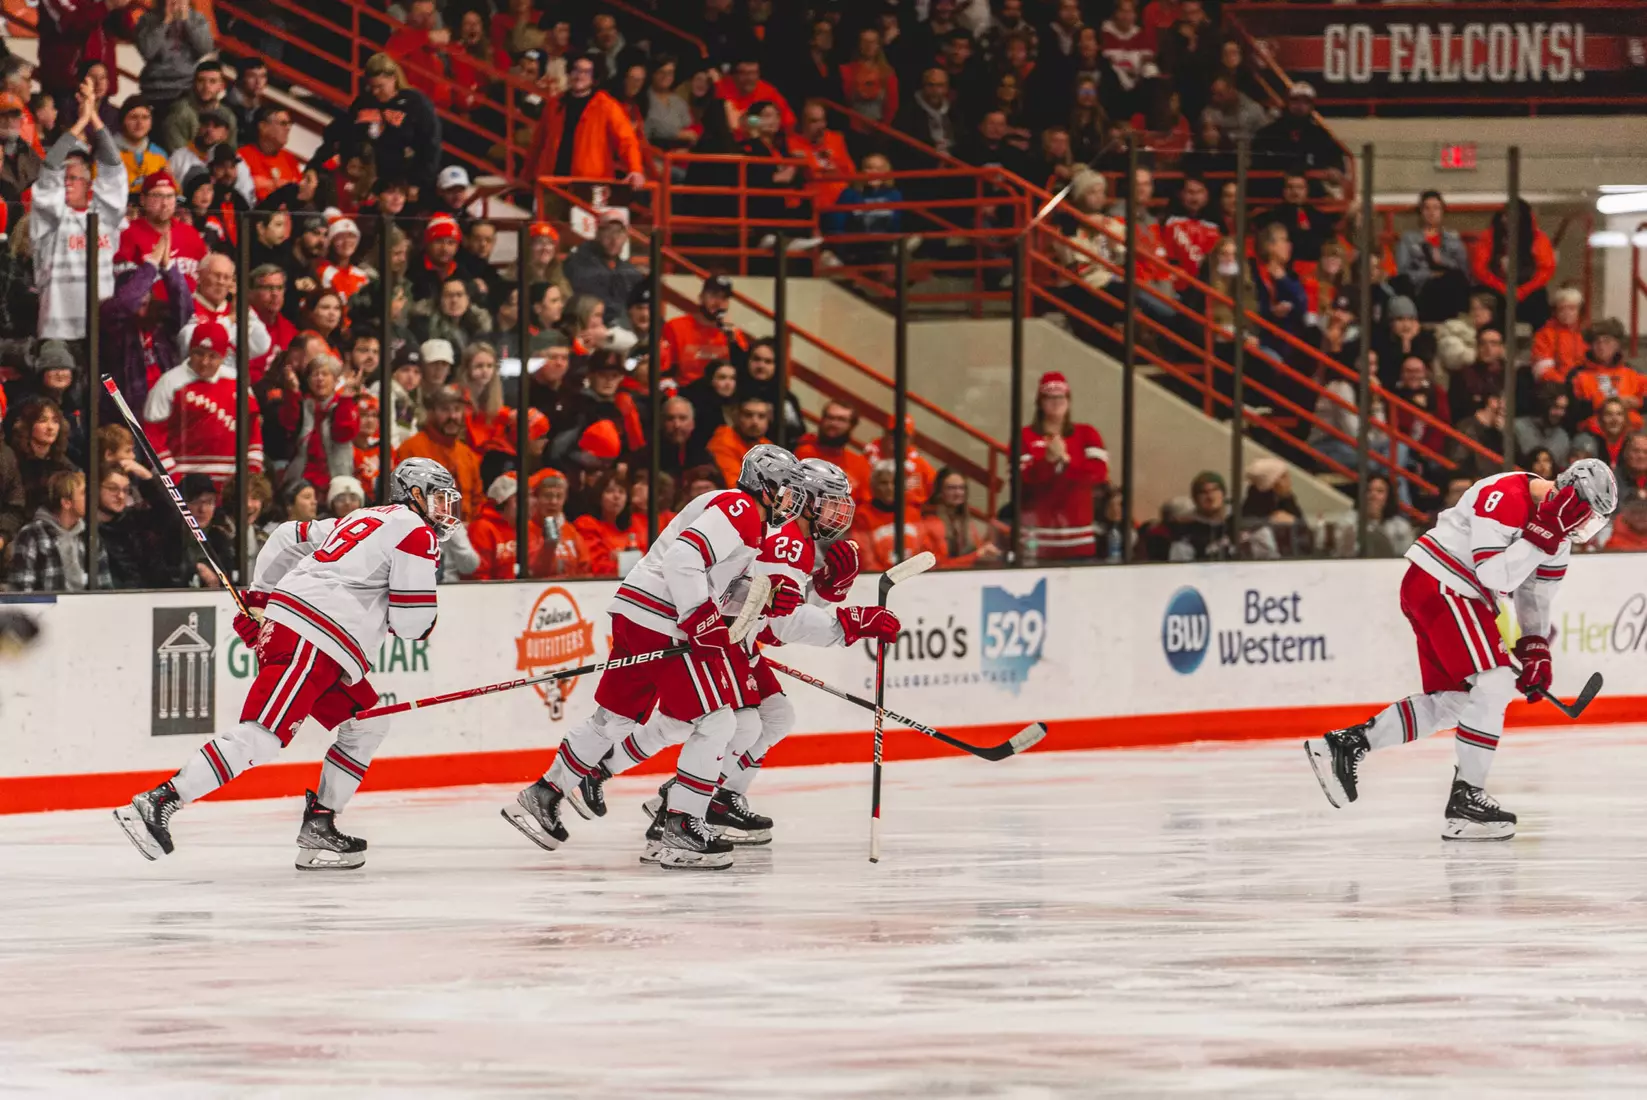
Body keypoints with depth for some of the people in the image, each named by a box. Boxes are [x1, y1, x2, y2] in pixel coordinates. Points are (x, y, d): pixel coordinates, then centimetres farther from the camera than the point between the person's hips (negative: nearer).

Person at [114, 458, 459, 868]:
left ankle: (318, 827, 11)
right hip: (310, 641, -10)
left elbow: (289, 538, 30)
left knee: (367, 723, 17)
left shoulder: (362, 520, 27)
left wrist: (259, 597, 31)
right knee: (262, 736, -19)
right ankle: (157, 803, -28)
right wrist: (423, 625, 18)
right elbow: (410, 621, -5)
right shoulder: (416, 534, 0)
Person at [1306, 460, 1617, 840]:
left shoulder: (1558, 529, 7)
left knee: (1454, 701, 10)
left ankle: (1345, 744, 12)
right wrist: (1543, 532, -32)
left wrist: (1535, 650, 6)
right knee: (1492, 684, -15)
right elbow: (1495, 574, -28)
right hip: (1440, 584, -10)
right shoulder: (1504, 497, -22)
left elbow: (1535, 595, 15)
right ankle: (1466, 800, -13)